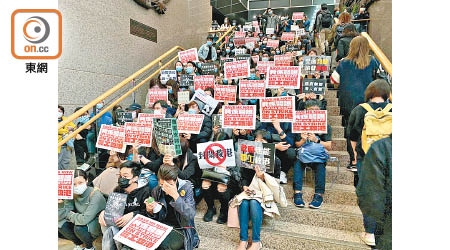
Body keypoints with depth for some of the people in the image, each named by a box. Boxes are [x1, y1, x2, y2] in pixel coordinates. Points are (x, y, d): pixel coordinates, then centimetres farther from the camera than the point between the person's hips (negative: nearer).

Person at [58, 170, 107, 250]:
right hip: (84, 222, 7)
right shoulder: (72, 194, -7)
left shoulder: (95, 195, -26)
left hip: (98, 224, -6)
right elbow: (61, 216, -8)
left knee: (78, 228, -30)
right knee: (60, 224, -8)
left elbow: (85, 219, -33)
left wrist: (69, 215, -16)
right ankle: (78, 243, 16)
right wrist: (60, 203, -25)